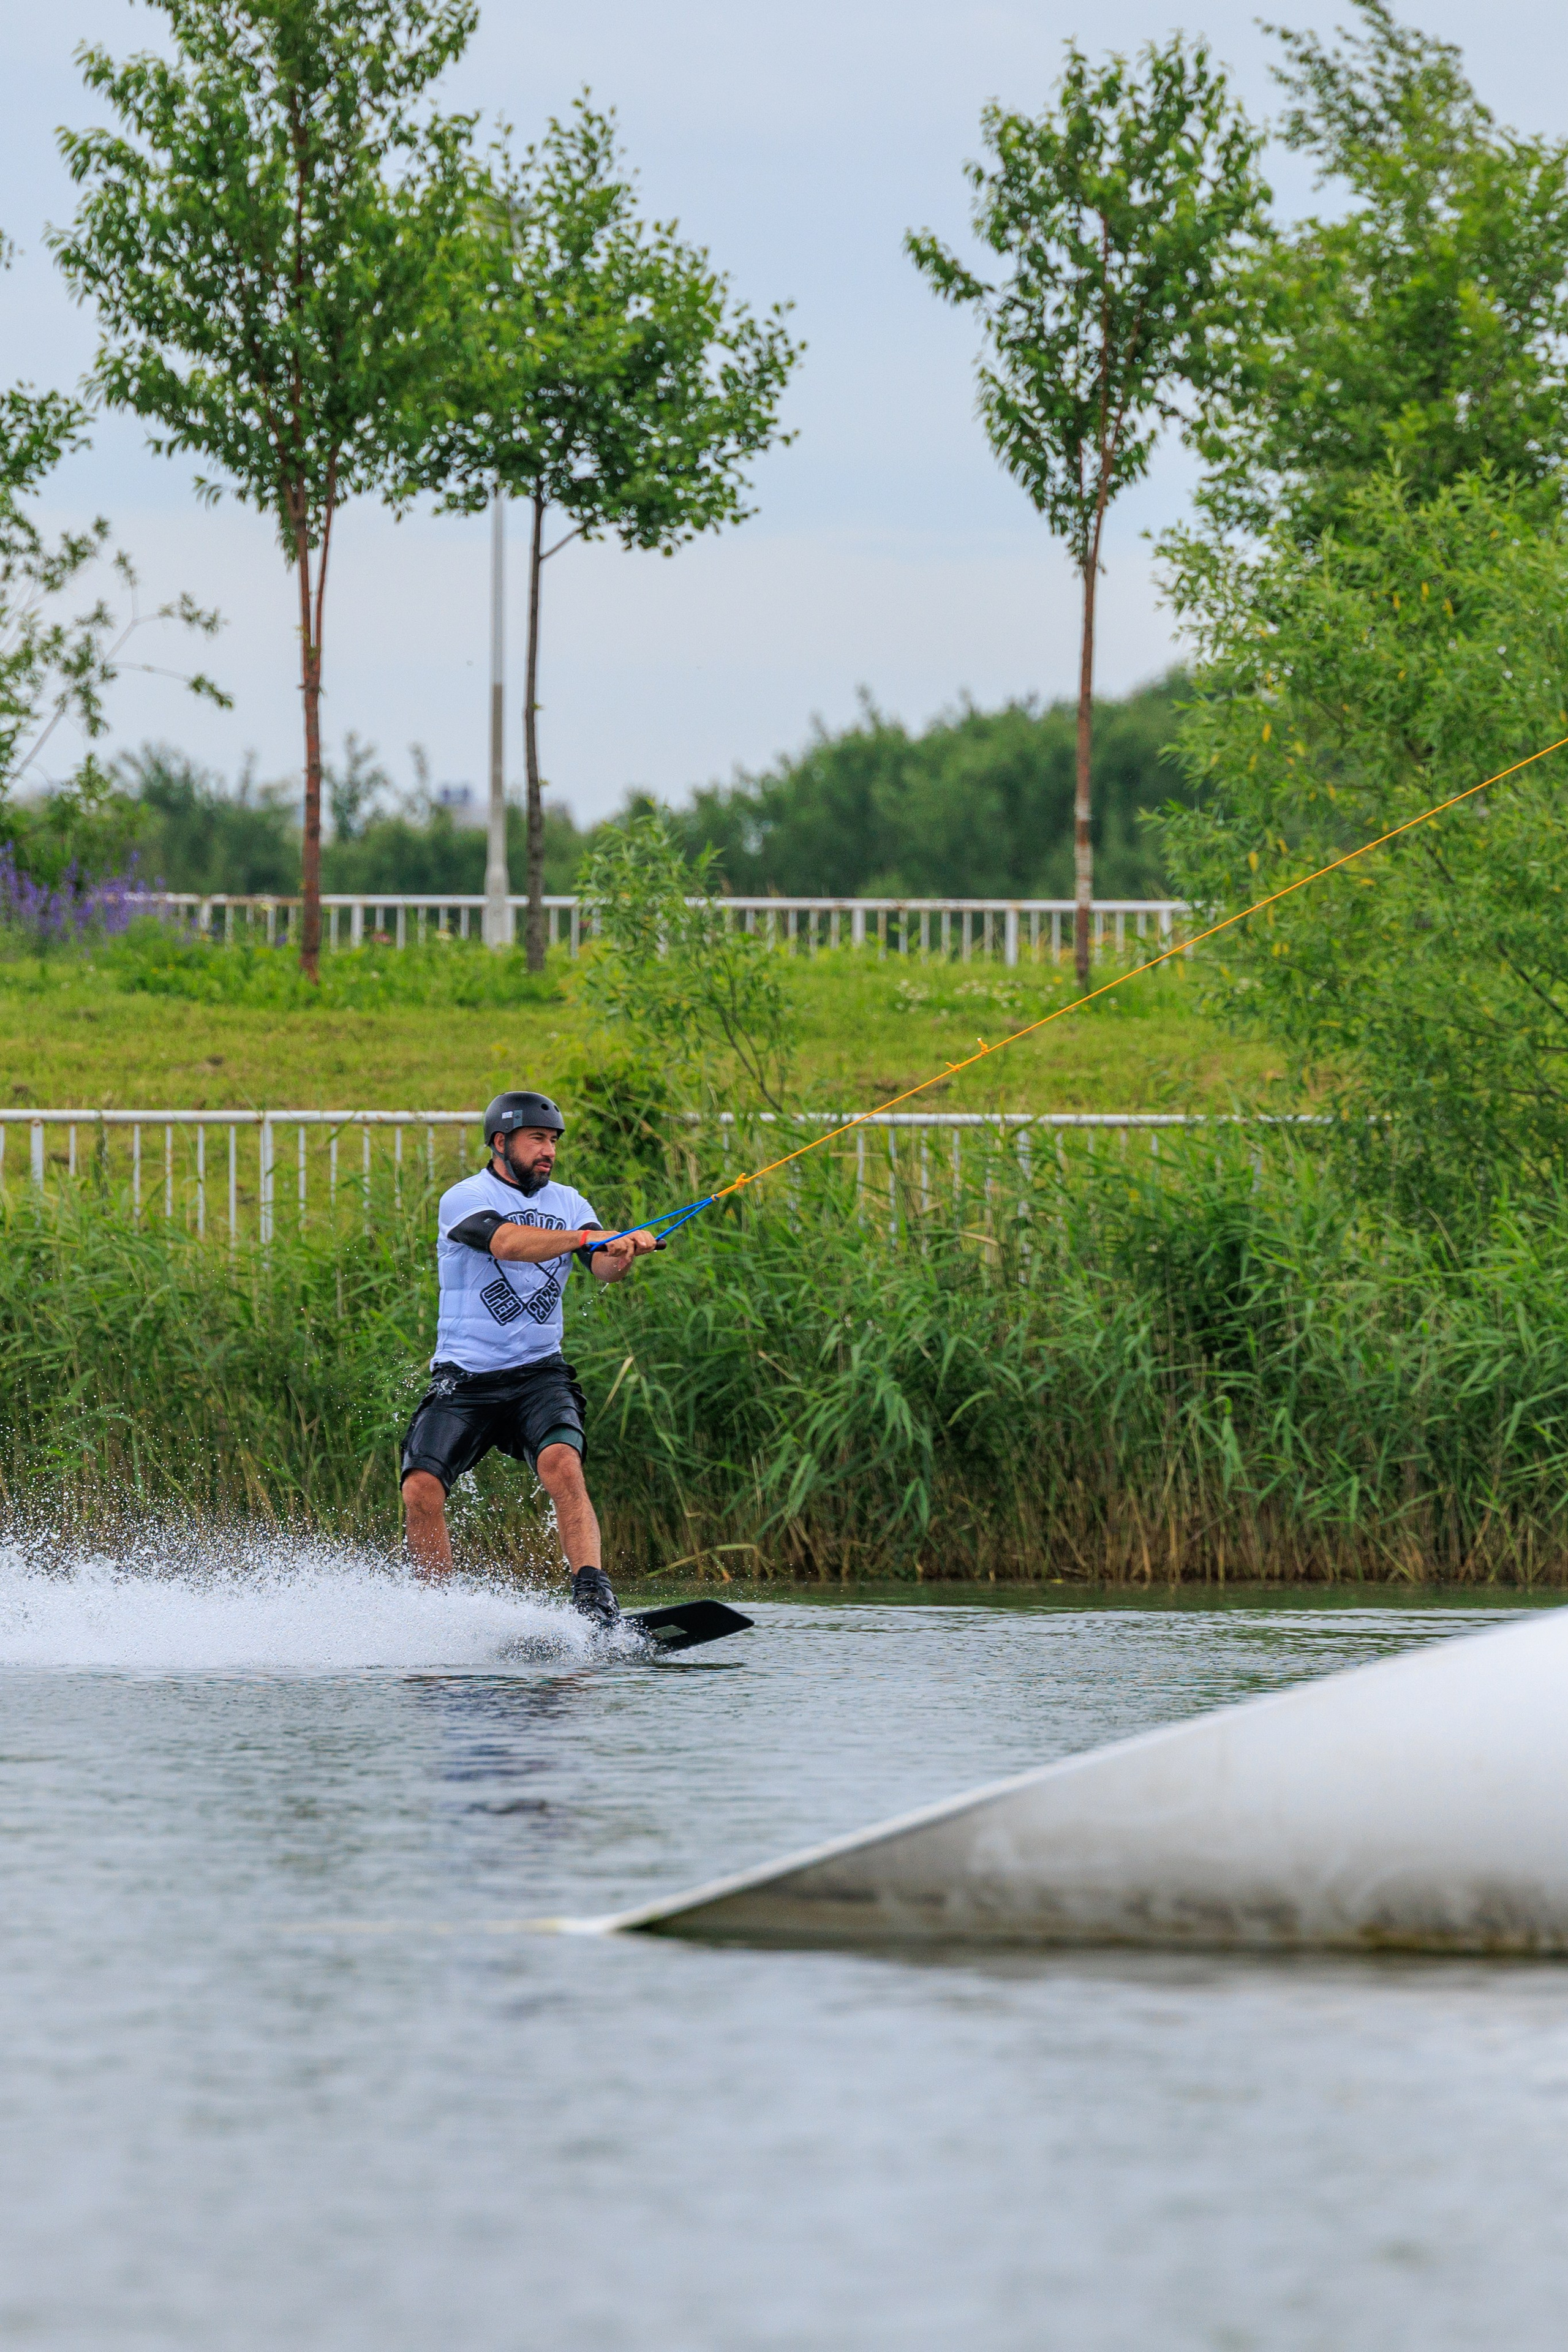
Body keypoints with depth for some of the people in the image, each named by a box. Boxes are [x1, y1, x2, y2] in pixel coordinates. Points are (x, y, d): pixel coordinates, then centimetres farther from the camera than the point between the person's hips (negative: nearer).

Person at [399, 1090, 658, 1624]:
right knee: (421, 1489, -16)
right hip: (464, 1378, -2)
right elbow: (507, 1242, -24)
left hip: (539, 1374, 2)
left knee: (562, 1465, -26)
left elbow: (605, 1270, -3)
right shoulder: (465, 1200, -4)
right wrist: (591, 1237, -35)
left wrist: (623, 1254, -27)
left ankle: (593, 1596, -36)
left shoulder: (566, 1203, 11)